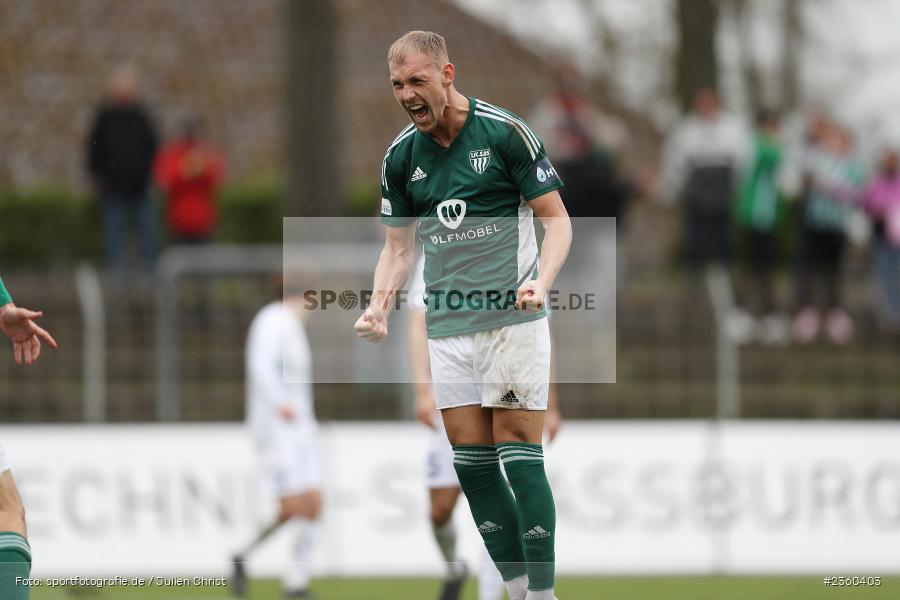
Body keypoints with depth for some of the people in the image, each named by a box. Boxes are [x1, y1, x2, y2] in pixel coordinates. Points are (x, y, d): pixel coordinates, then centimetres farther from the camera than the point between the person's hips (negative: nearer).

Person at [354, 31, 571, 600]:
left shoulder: (506, 133, -6)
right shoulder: (401, 157, 8)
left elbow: (557, 219, -2)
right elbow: (399, 246, 16)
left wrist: (541, 280, -20)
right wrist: (379, 307, -1)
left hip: (512, 318, -5)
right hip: (447, 326, 5)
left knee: (518, 455, -10)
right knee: (471, 461, 0)